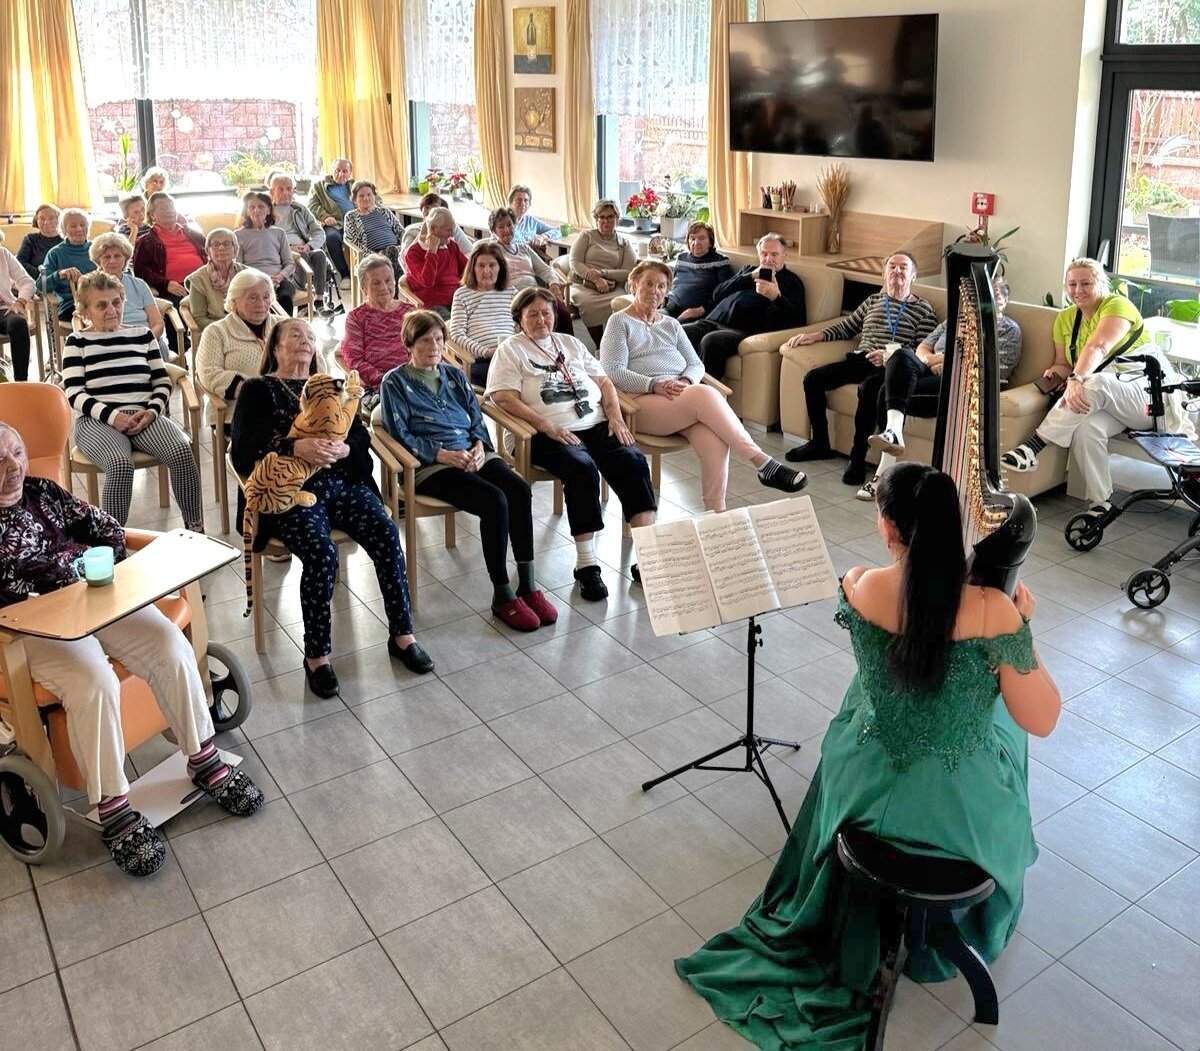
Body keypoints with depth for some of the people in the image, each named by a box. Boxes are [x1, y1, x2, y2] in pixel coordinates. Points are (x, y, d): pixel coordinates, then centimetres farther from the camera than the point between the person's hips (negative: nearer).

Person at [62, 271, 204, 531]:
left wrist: (151, 411, -6)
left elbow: (163, 382, 15)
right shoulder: (77, 342, 10)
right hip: (97, 420, -2)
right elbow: (74, 394, 0)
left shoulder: (142, 335, 18)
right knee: (120, 464, -37)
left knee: (183, 452, -29)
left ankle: (195, 529, -18)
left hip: (144, 415, 3)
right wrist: (113, 415, -16)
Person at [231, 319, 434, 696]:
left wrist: (343, 448, -12)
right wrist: (296, 448, -19)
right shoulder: (258, 390, 13)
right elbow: (242, 449, -3)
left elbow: (362, 435, 13)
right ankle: (316, 655, -16)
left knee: (386, 534, -23)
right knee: (321, 553, -30)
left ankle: (402, 634, -13)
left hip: (343, 482, 4)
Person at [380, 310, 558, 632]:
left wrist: (479, 446, -4)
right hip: (431, 466, -5)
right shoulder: (395, 382, 6)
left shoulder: (455, 376, 22)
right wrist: (444, 454, -15)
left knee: (519, 489, -26)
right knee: (495, 500, -31)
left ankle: (529, 585, -22)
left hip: (474, 455, 5)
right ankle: (503, 596, -22)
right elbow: (400, 434, -4)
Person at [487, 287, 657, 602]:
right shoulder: (511, 350, 10)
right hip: (551, 434, -5)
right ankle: (586, 564, -30)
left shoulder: (570, 343, 26)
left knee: (633, 460, -23)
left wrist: (616, 416, 3)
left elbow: (603, 381, 23)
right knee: (582, 468, -34)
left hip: (596, 425, 5)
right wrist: (547, 427, -16)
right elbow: (504, 398, -5)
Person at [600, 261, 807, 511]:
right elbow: (613, 371, -4)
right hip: (642, 401, -5)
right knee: (705, 394, -33)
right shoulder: (619, 322, 10)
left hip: (682, 395, 5)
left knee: (714, 440, -31)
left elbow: (696, 365, 18)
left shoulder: (671, 325, 27)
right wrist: (654, 385, -18)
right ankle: (763, 463, -32)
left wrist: (686, 382, -7)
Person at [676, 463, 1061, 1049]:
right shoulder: (994, 612, -27)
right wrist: (1022, 626, -4)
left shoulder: (857, 588, -19)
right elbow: (1042, 721, -15)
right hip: (963, 815, -1)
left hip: (869, 793, 2)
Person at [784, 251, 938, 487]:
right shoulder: (873, 300, 25)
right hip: (859, 360, 6)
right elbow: (847, 326, 31)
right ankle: (820, 443, -2)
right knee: (813, 378, -15)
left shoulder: (922, 309, 9)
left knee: (868, 387, -39)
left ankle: (858, 457, -28)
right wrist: (816, 336, 16)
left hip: (890, 368, -6)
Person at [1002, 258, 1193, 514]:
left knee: (1095, 383, -37)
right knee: (1086, 427, -32)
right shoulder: (1065, 318, 13)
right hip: (1107, 400, 5)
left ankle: (1034, 445, -38)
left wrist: (1077, 379, -43)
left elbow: (1098, 347, -26)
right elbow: (1064, 364, 13)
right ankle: (1100, 502, -26)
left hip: (1148, 389, -5)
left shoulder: (1117, 305, -7)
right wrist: (1056, 370, -12)